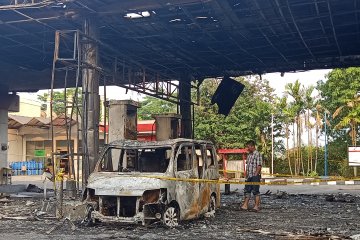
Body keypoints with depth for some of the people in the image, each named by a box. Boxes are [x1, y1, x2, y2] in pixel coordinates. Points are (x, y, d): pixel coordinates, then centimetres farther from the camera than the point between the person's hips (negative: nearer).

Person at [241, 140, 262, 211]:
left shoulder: (257, 154, -10)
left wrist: (255, 175, -18)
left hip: (255, 176, -8)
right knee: (247, 190, 7)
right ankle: (245, 205, 10)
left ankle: (257, 206, 5)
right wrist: (246, 175, 13)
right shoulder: (249, 155, 15)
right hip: (249, 176, 8)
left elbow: (259, 166, -15)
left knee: (256, 191, -2)